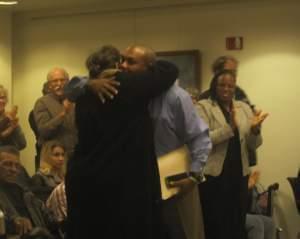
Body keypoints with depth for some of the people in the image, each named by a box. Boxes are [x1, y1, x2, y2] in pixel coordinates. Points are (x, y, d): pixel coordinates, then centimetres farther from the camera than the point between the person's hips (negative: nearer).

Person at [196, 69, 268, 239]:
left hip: (239, 174, 5)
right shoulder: (204, 107, -2)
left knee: (238, 224, 11)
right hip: (214, 175, -5)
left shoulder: (244, 107, 12)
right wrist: (231, 127, -26)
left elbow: (253, 145, 9)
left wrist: (255, 129, -12)